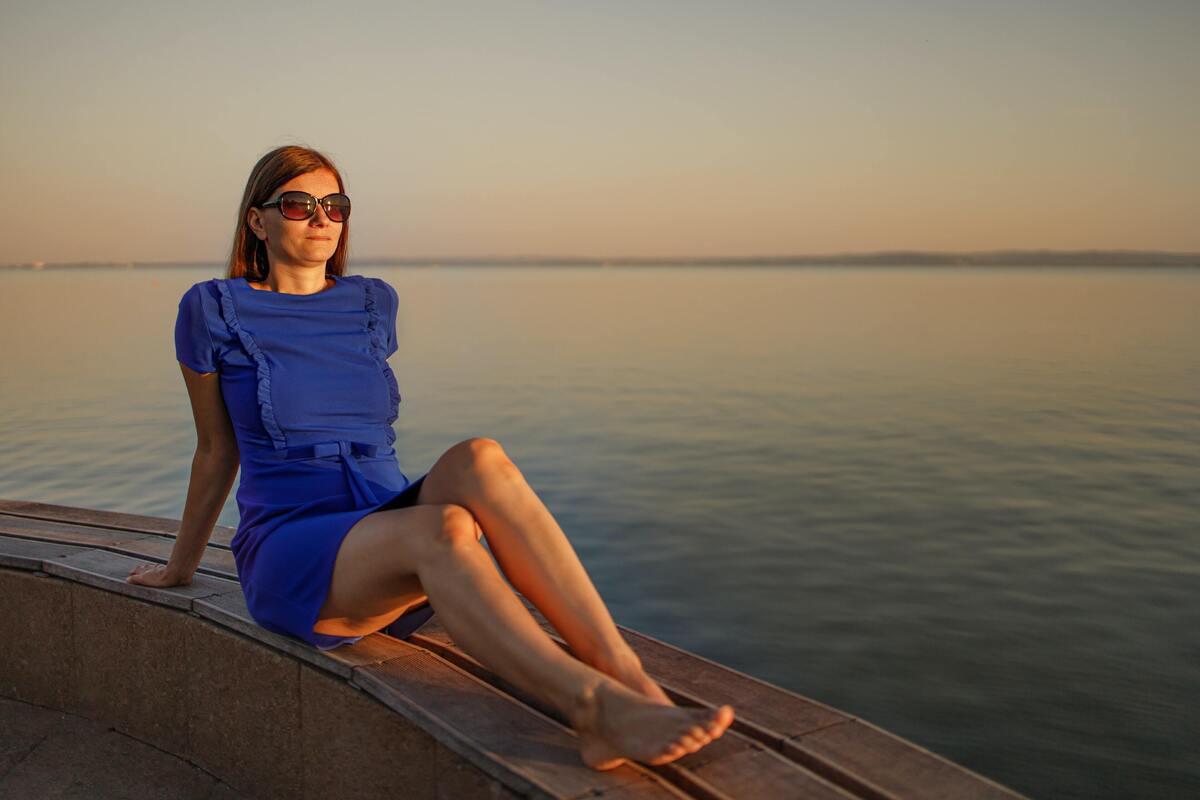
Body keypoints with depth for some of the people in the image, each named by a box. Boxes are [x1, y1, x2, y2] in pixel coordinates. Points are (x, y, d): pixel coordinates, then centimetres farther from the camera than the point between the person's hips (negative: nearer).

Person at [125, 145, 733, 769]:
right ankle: (596, 707, -54)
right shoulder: (212, 308, 2)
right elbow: (217, 449, 14)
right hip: (291, 559, -3)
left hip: (391, 541, 4)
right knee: (443, 527, -37)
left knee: (476, 460, -32)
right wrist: (182, 565, 24)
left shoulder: (373, 303, 13)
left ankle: (627, 676, -42)